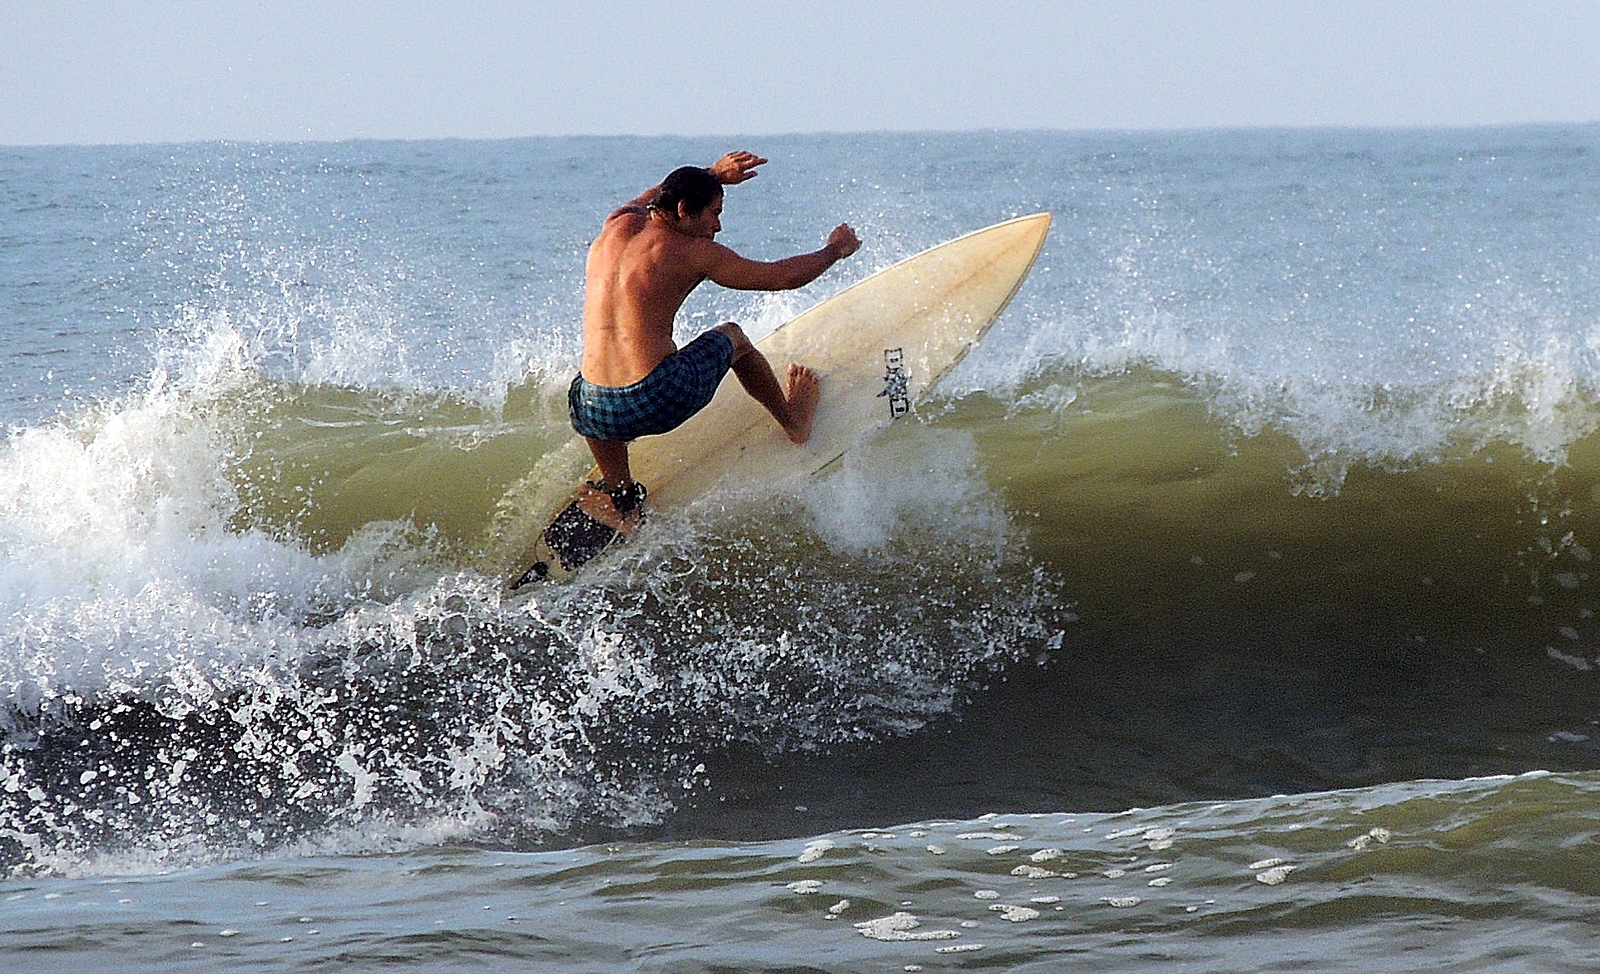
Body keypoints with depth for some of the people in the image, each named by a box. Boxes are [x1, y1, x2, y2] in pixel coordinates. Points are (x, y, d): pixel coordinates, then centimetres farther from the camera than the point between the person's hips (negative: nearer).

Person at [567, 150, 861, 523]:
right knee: (732, 336, 28)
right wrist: (835, 249, 25)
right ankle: (794, 421, 49)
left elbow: (654, 196, 39)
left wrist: (714, 176, 49)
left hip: (597, 414, 4)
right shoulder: (692, 252, -3)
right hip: (661, 401, -4)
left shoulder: (617, 226, 12)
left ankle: (620, 498, 38)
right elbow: (785, 276, 7)